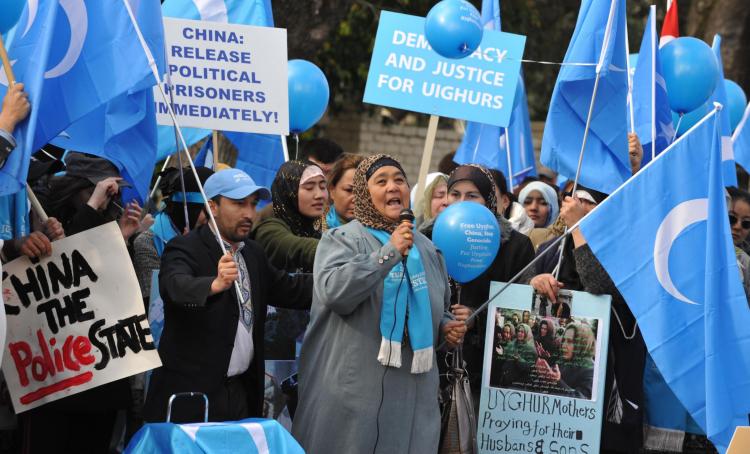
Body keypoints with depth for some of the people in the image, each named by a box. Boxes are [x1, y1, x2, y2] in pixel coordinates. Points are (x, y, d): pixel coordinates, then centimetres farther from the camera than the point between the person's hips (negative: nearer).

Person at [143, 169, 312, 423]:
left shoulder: (253, 253, 15)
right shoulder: (184, 250, -10)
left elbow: (287, 289, 23)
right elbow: (176, 286, -30)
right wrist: (215, 284, -50)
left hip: (242, 392, 7)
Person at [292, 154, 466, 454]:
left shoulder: (426, 249, 17)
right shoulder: (341, 239, 0)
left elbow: (438, 310, 29)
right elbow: (334, 291, -18)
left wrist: (446, 327, 7)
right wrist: (388, 254, -21)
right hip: (353, 389, -5)